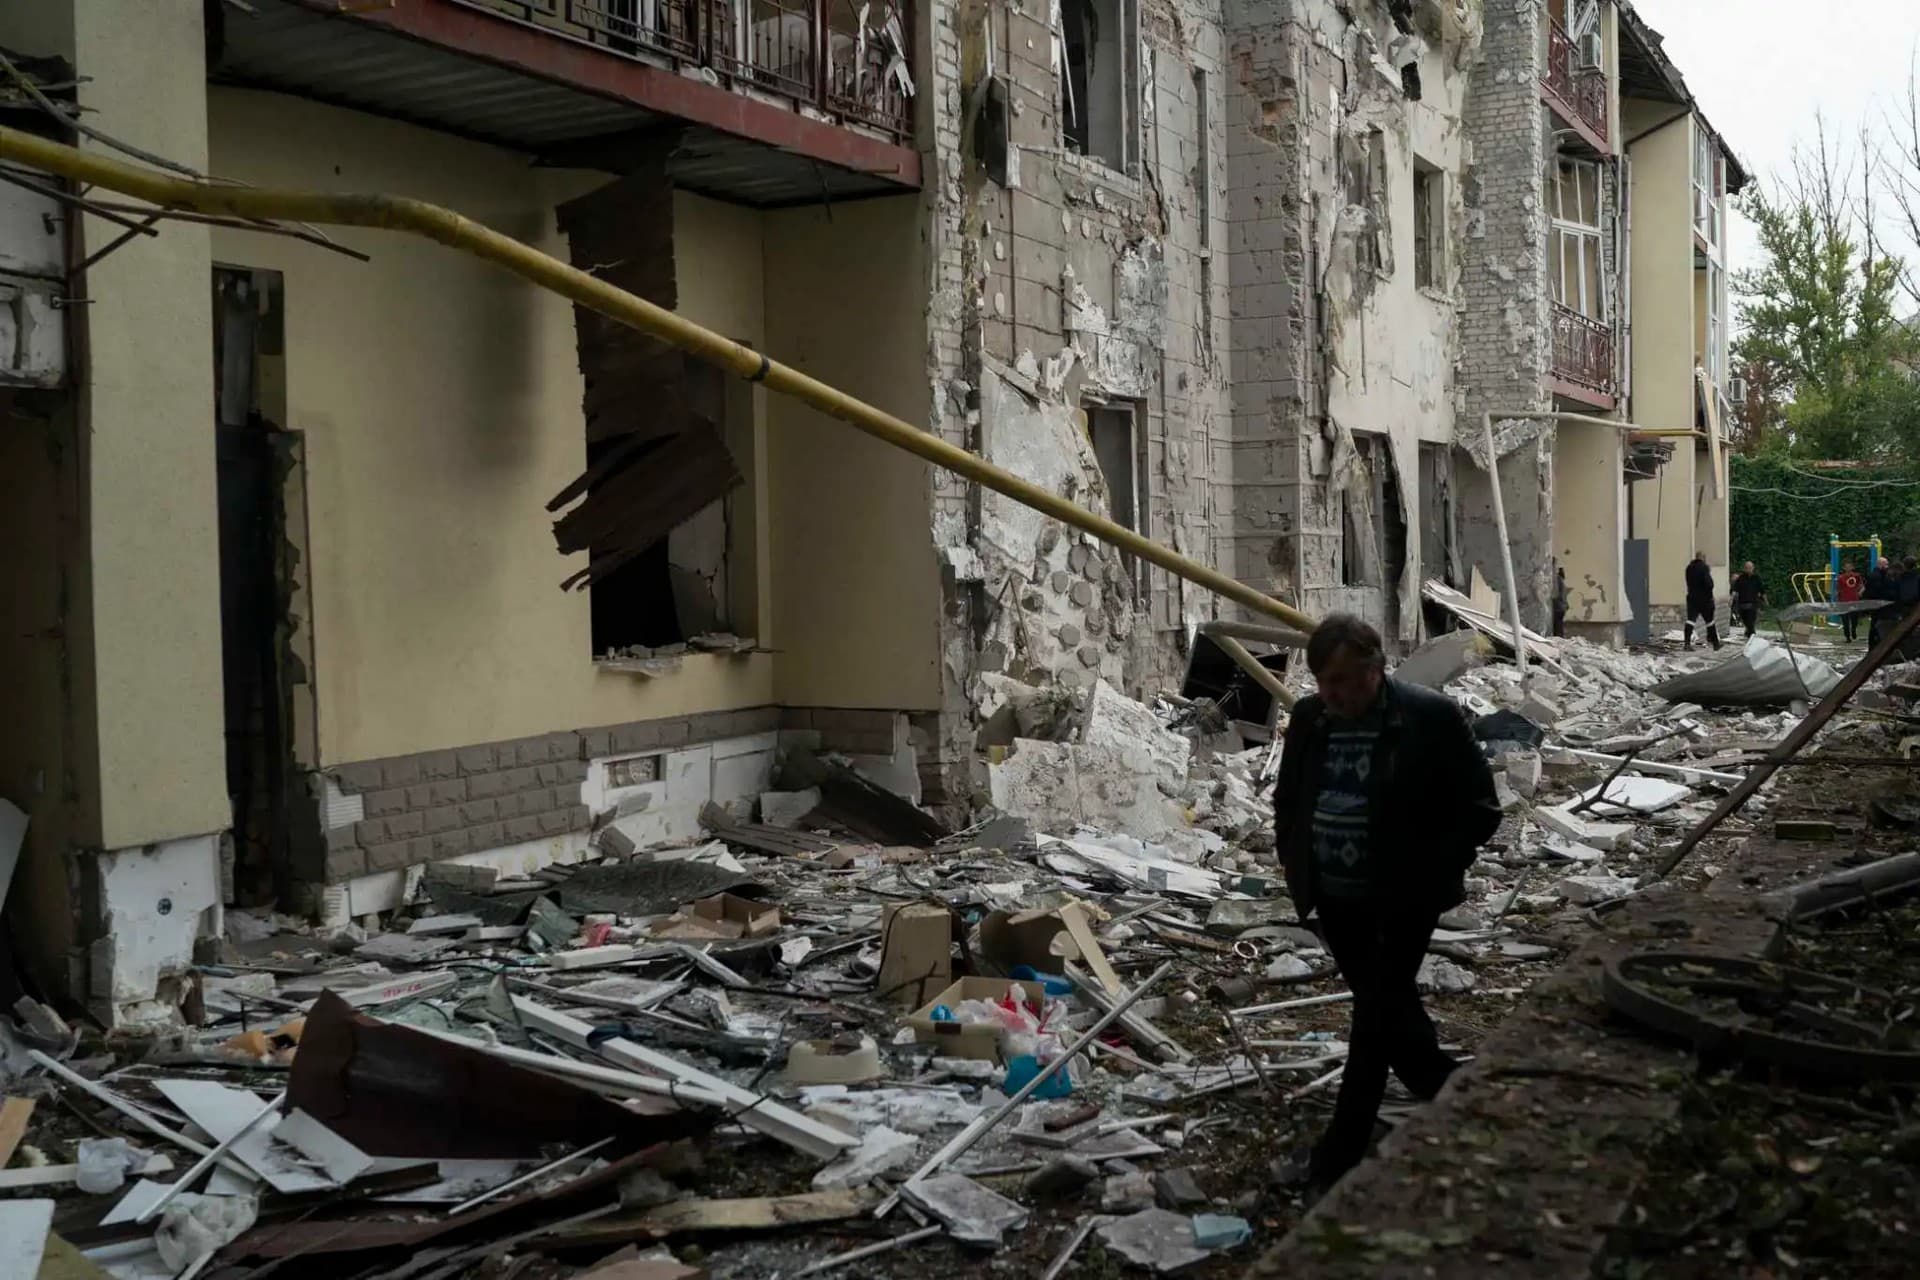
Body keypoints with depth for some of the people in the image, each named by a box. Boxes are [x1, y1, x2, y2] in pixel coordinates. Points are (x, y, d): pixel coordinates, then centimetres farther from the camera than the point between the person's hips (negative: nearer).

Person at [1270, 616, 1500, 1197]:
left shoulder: (1431, 718, -15)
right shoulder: (1309, 718, 0)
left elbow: (1479, 810, -9)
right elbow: (1287, 801, 16)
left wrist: (1430, 876, -11)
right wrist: (1297, 867, 8)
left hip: (1402, 903, -6)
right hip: (1334, 901, 6)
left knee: (1376, 1015, -3)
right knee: (1388, 1006, 18)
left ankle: (1339, 1155, 5)